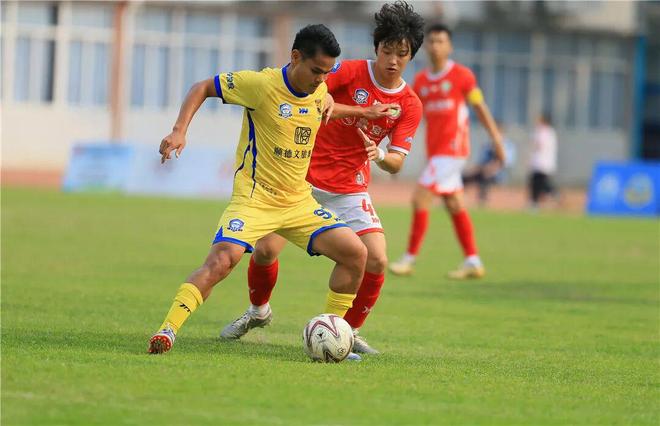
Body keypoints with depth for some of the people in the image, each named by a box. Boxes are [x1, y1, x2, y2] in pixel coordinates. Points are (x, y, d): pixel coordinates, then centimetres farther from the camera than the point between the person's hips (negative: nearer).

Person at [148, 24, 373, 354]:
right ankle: (166, 331, -23)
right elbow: (203, 87, -6)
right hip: (254, 199, -6)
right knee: (221, 261, -27)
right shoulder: (262, 84, -15)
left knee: (356, 253, -4)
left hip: (299, 202, 6)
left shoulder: (320, 91, 3)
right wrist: (180, 130, -18)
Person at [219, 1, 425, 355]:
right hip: (305, 178, -2)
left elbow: (397, 163, -5)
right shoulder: (351, 72, -10)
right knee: (266, 249, -10)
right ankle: (258, 312, 21)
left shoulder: (410, 106, -3)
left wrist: (380, 155, -28)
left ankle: (350, 332, 7)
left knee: (376, 261, -15)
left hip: (350, 190, 2)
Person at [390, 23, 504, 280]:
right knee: (454, 206, 8)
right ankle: (473, 262, 14)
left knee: (420, 199, -12)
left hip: (452, 149, -6)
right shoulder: (420, 81, 11)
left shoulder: (461, 75, -5)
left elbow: (480, 108, 0)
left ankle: (410, 258, -6)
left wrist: (496, 139, -1)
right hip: (434, 150, 7)